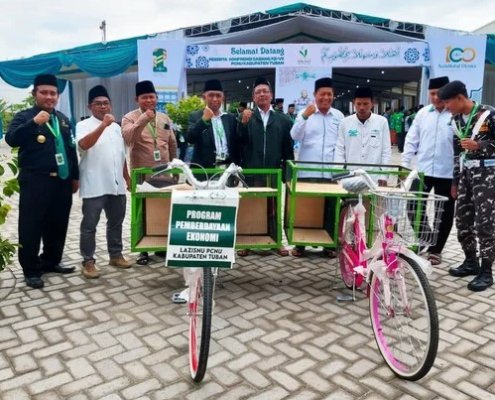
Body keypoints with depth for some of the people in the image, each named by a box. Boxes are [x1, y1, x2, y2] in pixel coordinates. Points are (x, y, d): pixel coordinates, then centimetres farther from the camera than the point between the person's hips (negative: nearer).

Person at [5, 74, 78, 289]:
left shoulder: (63, 119, 16)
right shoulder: (24, 116, 0)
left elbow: (71, 149, 19)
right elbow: (11, 139, -18)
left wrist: (75, 176, 16)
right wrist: (34, 122, -29)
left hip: (61, 180, 6)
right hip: (35, 181, -5)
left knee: (58, 224, 12)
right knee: (31, 226, -1)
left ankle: (51, 261, 27)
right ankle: (31, 270, 9)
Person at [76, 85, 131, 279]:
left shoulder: (116, 127, 16)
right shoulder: (84, 125, -4)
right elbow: (84, 144, -25)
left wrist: (127, 177, 18)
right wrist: (103, 125, -30)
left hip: (116, 184, 6)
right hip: (94, 186, -6)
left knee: (116, 222, 14)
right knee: (89, 225, 1)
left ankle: (115, 255, 27)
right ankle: (88, 261, 11)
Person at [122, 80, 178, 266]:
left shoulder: (164, 118, 12)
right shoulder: (130, 117, -4)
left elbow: (172, 143, 18)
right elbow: (127, 137, -24)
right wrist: (143, 120, -34)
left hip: (164, 174, 4)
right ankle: (143, 250, 16)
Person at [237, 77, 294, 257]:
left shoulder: (283, 119, 6)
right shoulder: (246, 117, 5)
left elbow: (288, 148, 6)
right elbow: (240, 141, -6)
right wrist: (243, 123, -21)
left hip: (274, 171, 1)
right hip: (251, 172, -1)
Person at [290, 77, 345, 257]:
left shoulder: (338, 116, 8)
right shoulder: (305, 113, 1)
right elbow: (295, 136, -11)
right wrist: (305, 116, -23)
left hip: (330, 172, 2)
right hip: (307, 171, -2)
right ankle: (300, 244, 14)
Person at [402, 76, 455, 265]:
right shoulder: (423, 113, 5)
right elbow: (411, 139, 9)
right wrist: (404, 164, 3)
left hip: (447, 173, -3)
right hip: (422, 170, 3)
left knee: (444, 213, 8)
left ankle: (435, 250, 24)